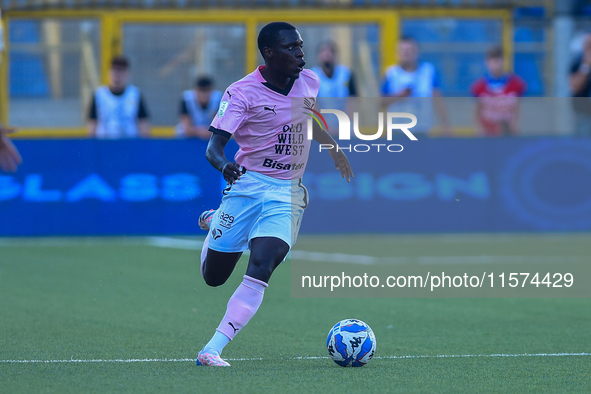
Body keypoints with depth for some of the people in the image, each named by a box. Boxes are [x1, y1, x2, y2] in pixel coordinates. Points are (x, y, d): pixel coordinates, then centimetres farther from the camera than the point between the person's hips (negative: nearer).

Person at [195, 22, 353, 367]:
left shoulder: (310, 82, 3)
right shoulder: (243, 92, -12)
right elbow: (214, 146, -17)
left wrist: (336, 150, 41)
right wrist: (224, 165, -40)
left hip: (288, 193, 2)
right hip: (247, 184, -2)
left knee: (260, 269, -20)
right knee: (213, 276, 7)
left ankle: (213, 350, -21)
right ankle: (213, 223, 42)